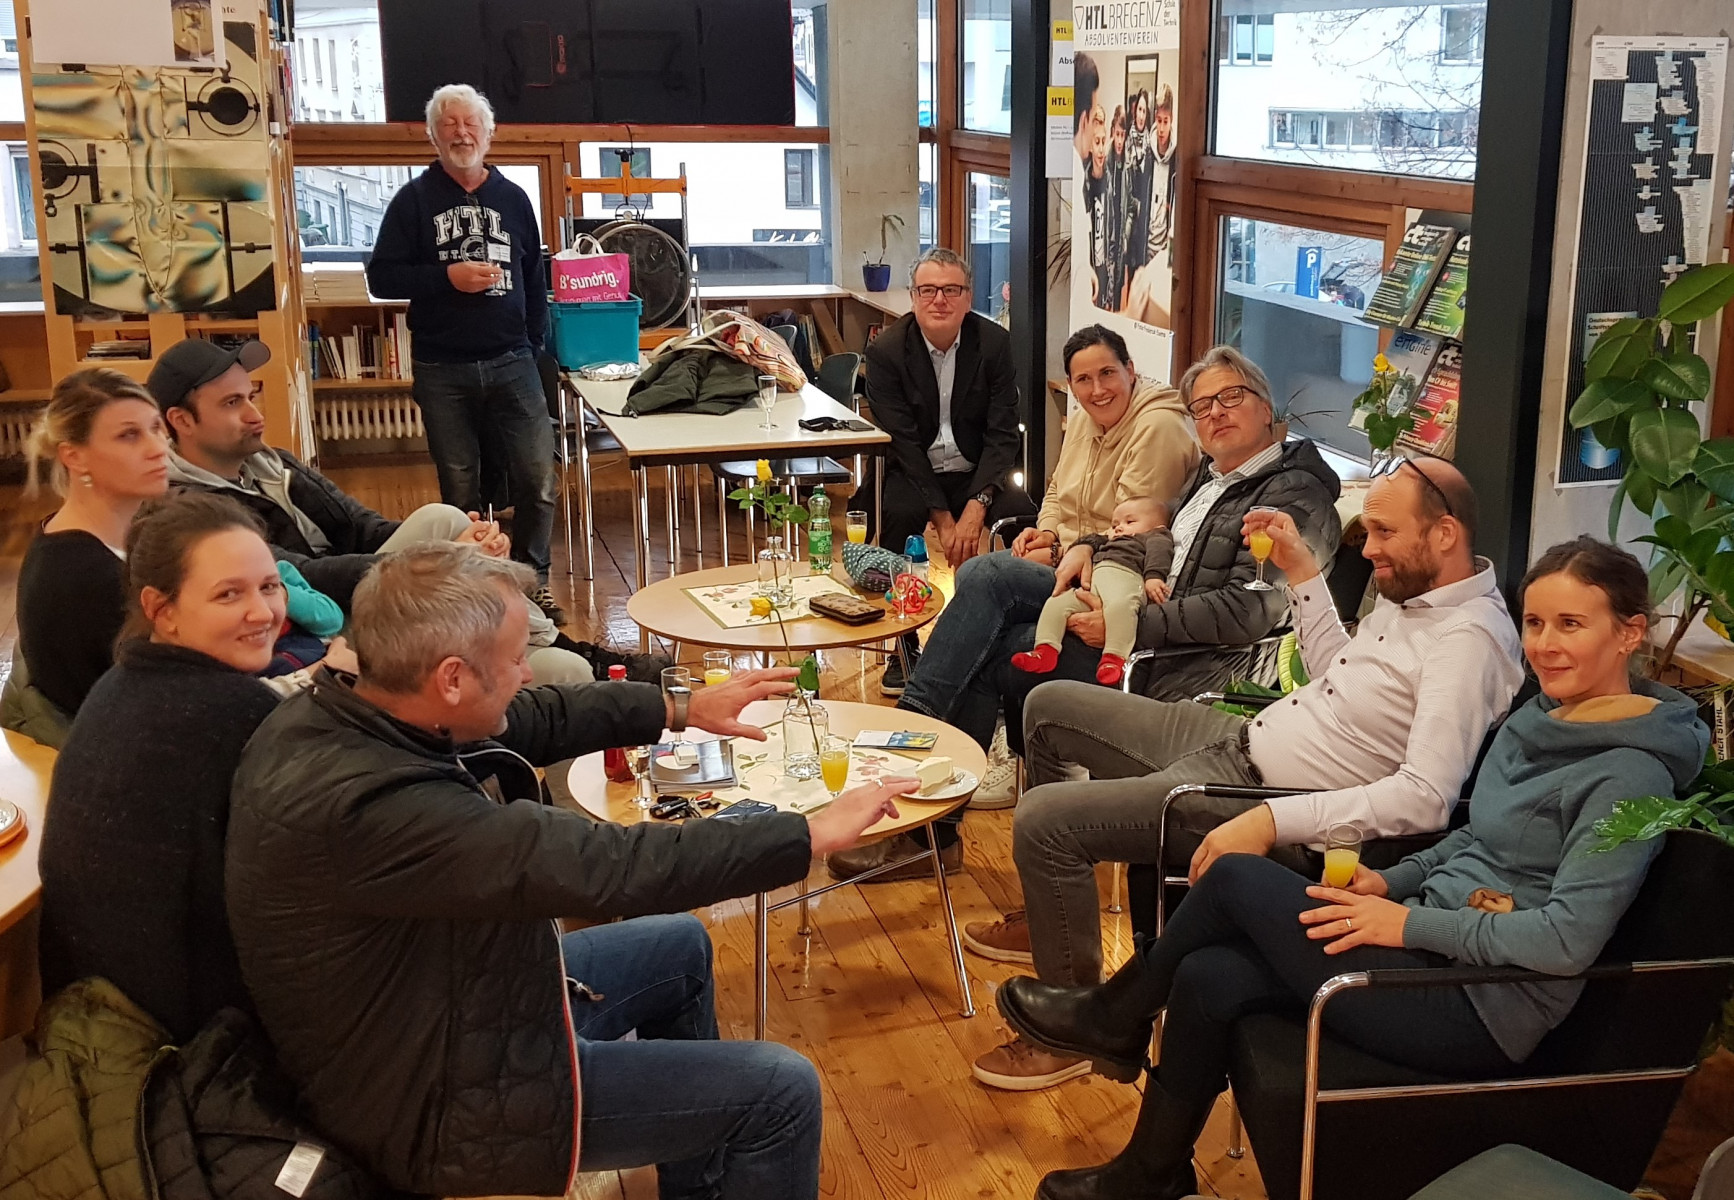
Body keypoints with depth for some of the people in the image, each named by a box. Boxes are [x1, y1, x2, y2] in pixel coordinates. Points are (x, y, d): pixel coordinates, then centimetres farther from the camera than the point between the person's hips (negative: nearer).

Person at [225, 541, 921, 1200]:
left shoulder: (337, 711, -8)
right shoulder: (362, 804, -36)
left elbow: (539, 719, 7)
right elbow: (604, 868, -36)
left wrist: (683, 708, 10)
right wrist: (812, 835, -27)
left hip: (442, 1007, 10)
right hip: (439, 1107, -9)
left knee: (679, 946, 24)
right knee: (781, 1092, -5)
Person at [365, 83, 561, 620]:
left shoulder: (513, 198, 11)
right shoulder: (415, 199, 3)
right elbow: (381, 277, -1)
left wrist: (534, 344, 12)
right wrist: (448, 277, -14)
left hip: (512, 365, 2)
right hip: (443, 371, -2)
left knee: (538, 481, -3)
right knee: (460, 492, 5)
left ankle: (532, 581, 14)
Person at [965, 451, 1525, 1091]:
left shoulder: (1470, 640, -23)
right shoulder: (1410, 590, 7)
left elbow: (1426, 797, -32)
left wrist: (1270, 821, -36)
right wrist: (1301, 571, 13)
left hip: (1266, 796, -10)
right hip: (1241, 736, 10)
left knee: (1043, 819, -19)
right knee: (1050, 706, 16)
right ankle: (1052, 917, 30)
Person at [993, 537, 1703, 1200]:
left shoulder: (1630, 774, -17)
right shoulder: (1542, 717, 11)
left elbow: (1567, 941, -23)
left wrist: (1410, 923, -19)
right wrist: (1393, 881, 6)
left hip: (1481, 1012, -8)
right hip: (1437, 950, 8)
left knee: (1238, 877, -11)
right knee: (1207, 977, -8)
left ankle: (1116, 1018, 11)